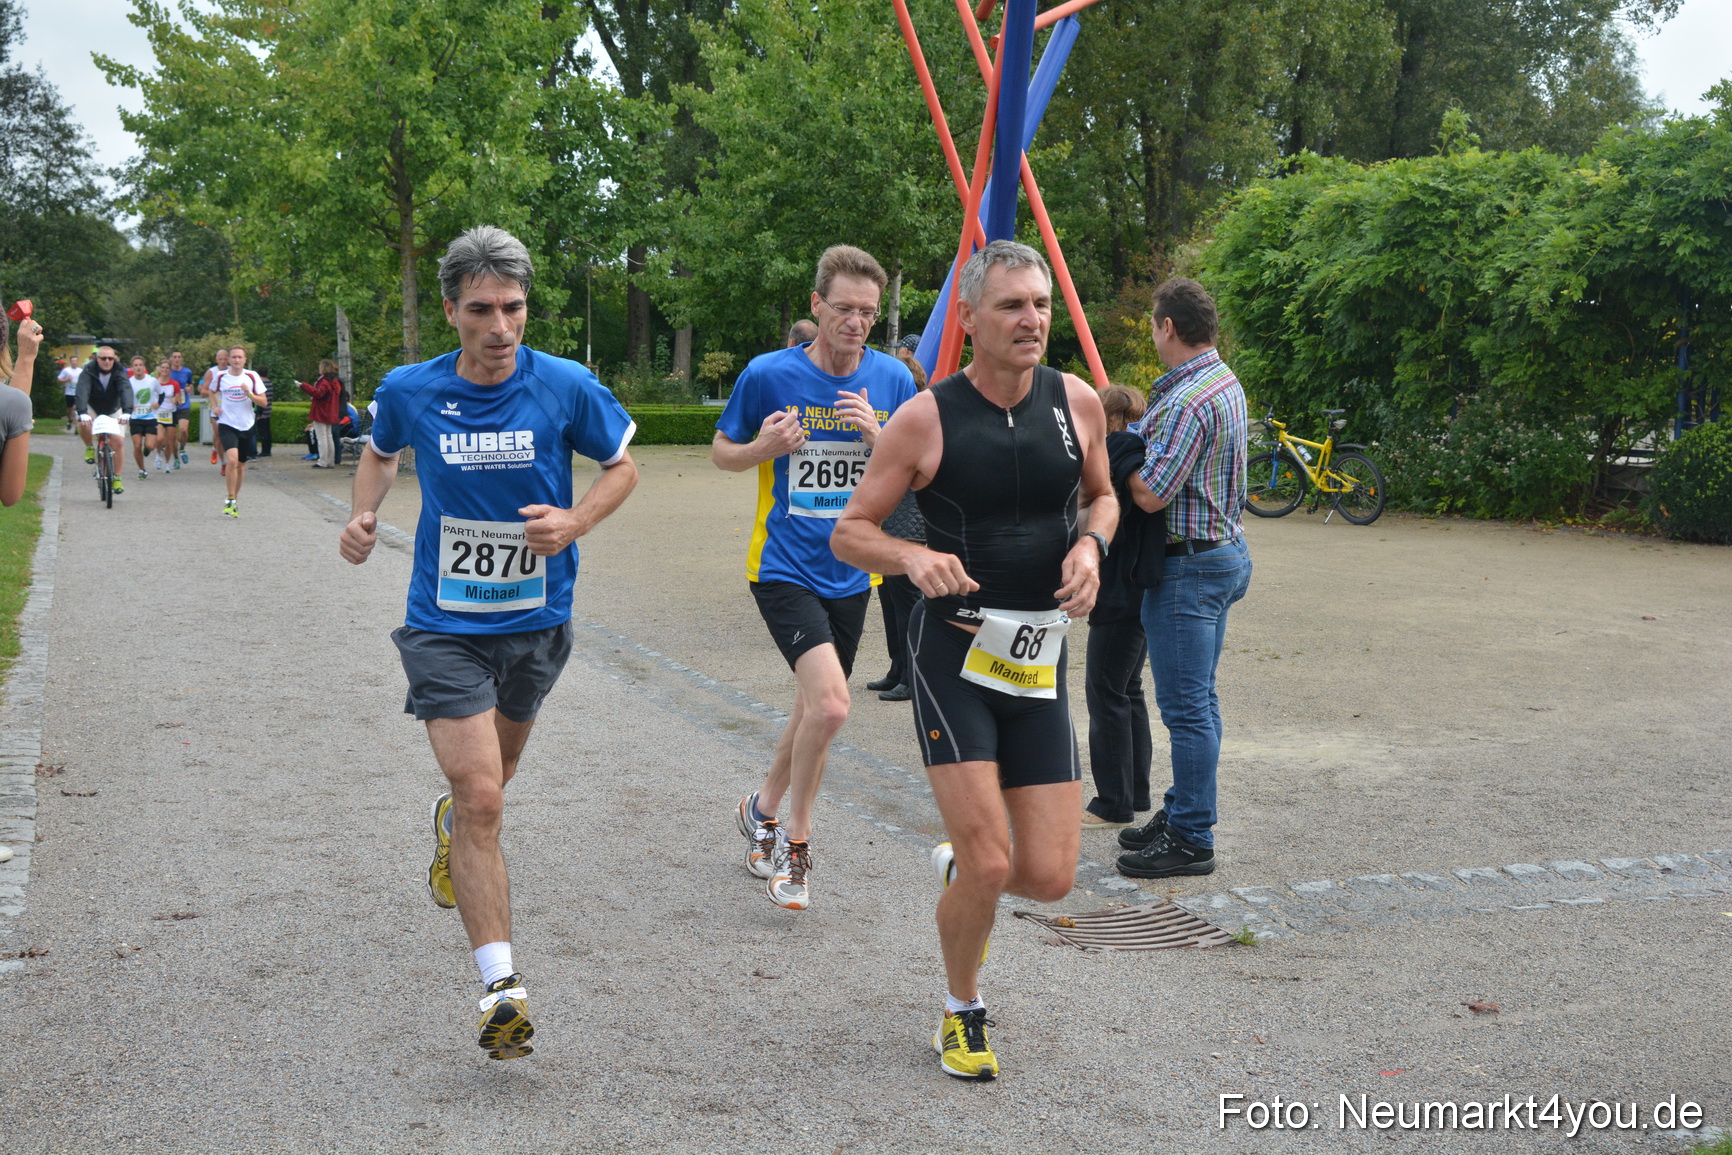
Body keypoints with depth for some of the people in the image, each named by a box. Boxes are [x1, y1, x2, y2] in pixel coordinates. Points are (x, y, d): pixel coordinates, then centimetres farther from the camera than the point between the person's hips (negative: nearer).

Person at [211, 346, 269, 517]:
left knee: (241, 464, 11)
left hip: (246, 426, 2)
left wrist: (249, 394, -19)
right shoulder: (221, 377, -1)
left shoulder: (252, 376, -3)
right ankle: (231, 499, -12)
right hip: (226, 425, -2)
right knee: (232, 459, -22)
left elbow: (264, 402, -3)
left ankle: (235, 500, 28)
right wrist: (214, 407, 4)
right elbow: (212, 391, 21)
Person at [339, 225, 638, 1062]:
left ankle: (452, 821, 62)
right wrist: (364, 514, -3)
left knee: (495, 770, 25)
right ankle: (501, 986, -12)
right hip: (445, 625, -2)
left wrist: (576, 521, -17)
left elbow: (623, 464, 1)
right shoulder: (409, 390, -8)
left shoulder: (566, 386, -12)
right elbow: (380, 451, 14)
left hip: (537, 621, 2)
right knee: (482, 799, -14)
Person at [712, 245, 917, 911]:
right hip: (784, 568, -4)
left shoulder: (891, 380, 0)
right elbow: (721, 452, 6)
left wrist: (879, 438, -14)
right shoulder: (768, 375, -7)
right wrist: (763, 447, -16)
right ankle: (795, 836, 1)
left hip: (850, 573, 5)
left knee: (815, 709, 16)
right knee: (830, 704, -21)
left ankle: (764, 809, 42)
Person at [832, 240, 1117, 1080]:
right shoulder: (927, 419, -10)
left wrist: (1090, 544, -3)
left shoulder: (1076, 403, 1)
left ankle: (953, 866, 38)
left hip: (1040, 659, 4)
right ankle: (963, 1012, 19)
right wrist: (914, 557, -23)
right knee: (990, 866, -11)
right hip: (953, 654, -4)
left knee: (1050, 878, 1)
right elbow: (848, 533, -3)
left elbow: (1100, 495, 19)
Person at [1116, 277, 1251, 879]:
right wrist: (1140, 439, 9)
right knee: (1198, 699, 16)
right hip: (1225, 553, 11)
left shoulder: (1188, 401, -22)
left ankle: (1191, 839, 1)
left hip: (1188, 567, -11)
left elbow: (1150, 494, -23)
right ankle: (1183, 812, 26)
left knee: (1186, 707, -5)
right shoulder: (1226, 382, 12)